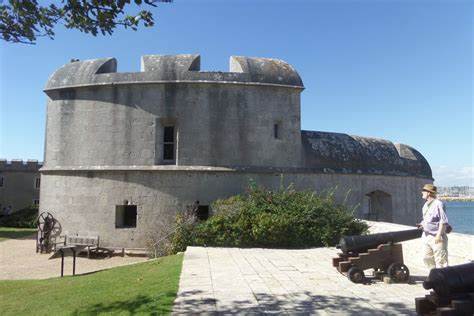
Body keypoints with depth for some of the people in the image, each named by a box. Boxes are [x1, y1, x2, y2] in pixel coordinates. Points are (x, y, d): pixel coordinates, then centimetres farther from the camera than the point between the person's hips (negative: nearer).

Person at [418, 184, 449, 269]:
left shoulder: (438, 204, -14)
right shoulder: (426, 204, 12)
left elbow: (443, 222, -16)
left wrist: (439, 235, -20)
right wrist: (422, 224, 4)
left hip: (436, 237, -9)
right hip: (426, 236, 9)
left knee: (440, 260, -1)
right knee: (427, 258, 15)